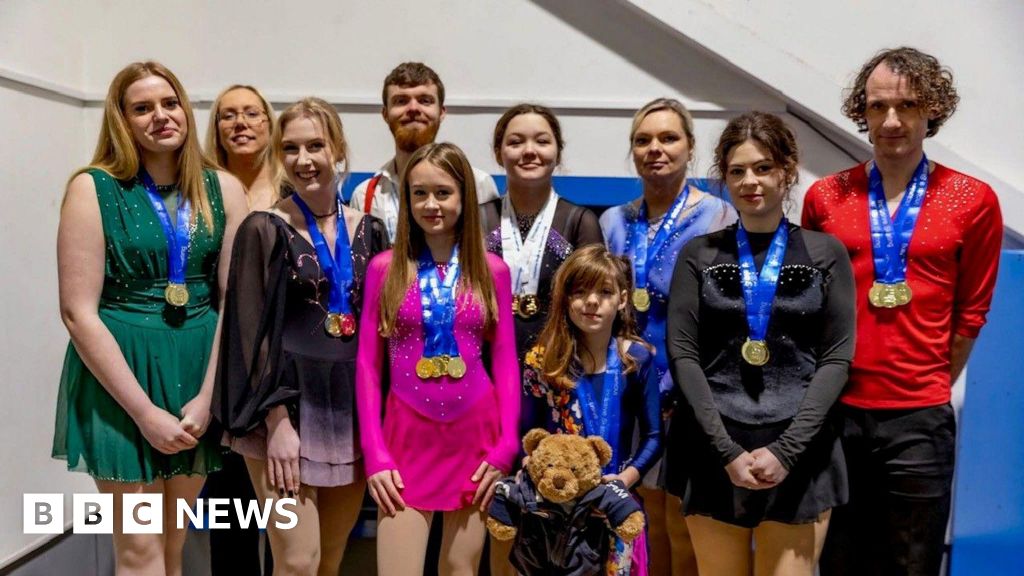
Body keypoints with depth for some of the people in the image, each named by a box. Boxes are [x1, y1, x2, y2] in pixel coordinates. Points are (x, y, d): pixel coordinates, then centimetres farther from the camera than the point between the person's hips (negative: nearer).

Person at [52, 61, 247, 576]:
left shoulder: (223, 189, 3)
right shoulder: (94, 188, -5)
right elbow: (78, 311, -10)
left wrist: (207, 396, -8)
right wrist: (145, 411, -14)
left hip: (199, 377, 3)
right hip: (119, 382, -3)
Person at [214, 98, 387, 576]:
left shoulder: (369, 231, 8)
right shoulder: (263, 230, -3)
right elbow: (253, 332, -7)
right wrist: (276, 421, -14)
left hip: (353, 410, 4)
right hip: (287, 408, -4)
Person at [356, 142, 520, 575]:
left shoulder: (492, 270, 2)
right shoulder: (384, 268, 0)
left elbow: (505, 362, 3)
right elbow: (368, 365, 0)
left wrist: (505, 447, -5)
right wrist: (375, 455, -6)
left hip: (475, 434, 1)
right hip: (407, 435, -1)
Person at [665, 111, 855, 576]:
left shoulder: (826, 254, 6)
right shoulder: (699, 255, 6)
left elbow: (836, 358, 0)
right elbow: (683, 355, -1)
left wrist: (787, 449, -10)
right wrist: (727, 450, -10)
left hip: (799, 451, 0)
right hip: (715, 451, 1)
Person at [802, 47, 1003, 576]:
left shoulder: (973, 201, 0)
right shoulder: (825, 197, 3)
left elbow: (970, 314, 5)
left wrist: (930, 388, 8)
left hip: (920, 418, -1)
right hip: (836, 412, 2)